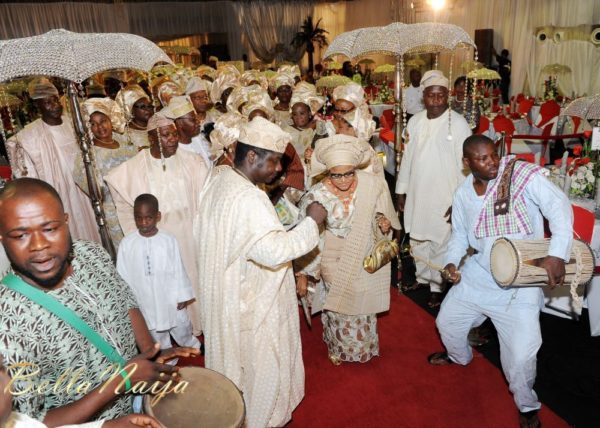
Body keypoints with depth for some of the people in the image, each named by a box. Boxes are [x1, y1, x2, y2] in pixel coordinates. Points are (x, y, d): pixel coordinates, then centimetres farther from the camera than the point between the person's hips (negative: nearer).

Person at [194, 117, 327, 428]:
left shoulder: (219, 183, 1)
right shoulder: (248, 198, -30)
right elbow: (275, 250, -37)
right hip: (251, 301, -10)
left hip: (227, 291, 10)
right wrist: (311, 221, -26)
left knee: (235, 354, 27)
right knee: (260, 362, 13)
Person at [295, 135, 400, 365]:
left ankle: (364, 346, 53)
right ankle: (337, 347, 49)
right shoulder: (316, 195, -22)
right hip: (334, 266, -1)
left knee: (363, 308, 23)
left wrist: (384, 225, -22)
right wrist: (302, 274, -11)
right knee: (337, 309, 18)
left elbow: (382, 217, 0)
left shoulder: (373, 185, -20)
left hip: (366, 261, 2)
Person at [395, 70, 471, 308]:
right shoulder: (415, 121, 6)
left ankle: (437, 287, 20)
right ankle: (423, 277, 37)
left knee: (440, 244, 2)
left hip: (444, 198, -5)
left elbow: (465, 164, -10)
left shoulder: (458, 124, -9)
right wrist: (401, 190, 11)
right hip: (416, 194, 5)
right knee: (417, 240, 17)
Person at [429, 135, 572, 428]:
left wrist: (557, 253, -33)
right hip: (478, 274, 6)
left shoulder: (522, 174, -16)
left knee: (522, 353, -10)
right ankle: (459, 356, 53)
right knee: (447, 320, 17)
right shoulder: (463, 193, 2)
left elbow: (559, 207, -22)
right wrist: (452, 262, -4)